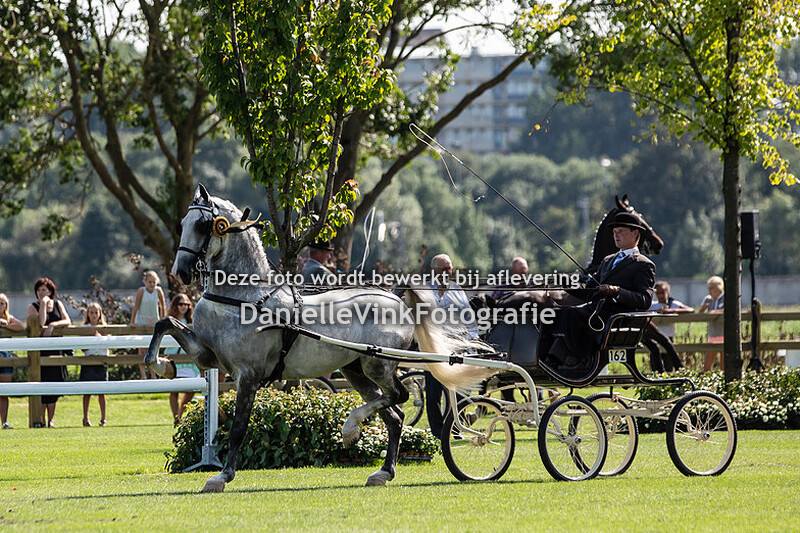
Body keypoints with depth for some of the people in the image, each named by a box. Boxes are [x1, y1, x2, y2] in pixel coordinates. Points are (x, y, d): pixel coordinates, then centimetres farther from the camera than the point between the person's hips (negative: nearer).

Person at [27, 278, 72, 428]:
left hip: (56, 349, 3)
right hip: (40, 350, -3)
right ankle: (41, 420, 1)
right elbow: (40, 324, -16)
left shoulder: (57, 304, 11)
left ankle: (50, 420, 8)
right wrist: (43, 304, -15)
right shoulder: (33, 307, 1)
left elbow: (67, 321, -2)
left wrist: (52, 325, -16)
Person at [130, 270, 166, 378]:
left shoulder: (158, 291, -9)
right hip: (141, 323, -2)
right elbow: (136, 306, -10)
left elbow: (163, 307, 1)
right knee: (142, 350, -3)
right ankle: (143, 375, -1)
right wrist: (132, 322, -8)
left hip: (154, 323, 2)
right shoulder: (141, 291, -14)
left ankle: (153, 375, 11)